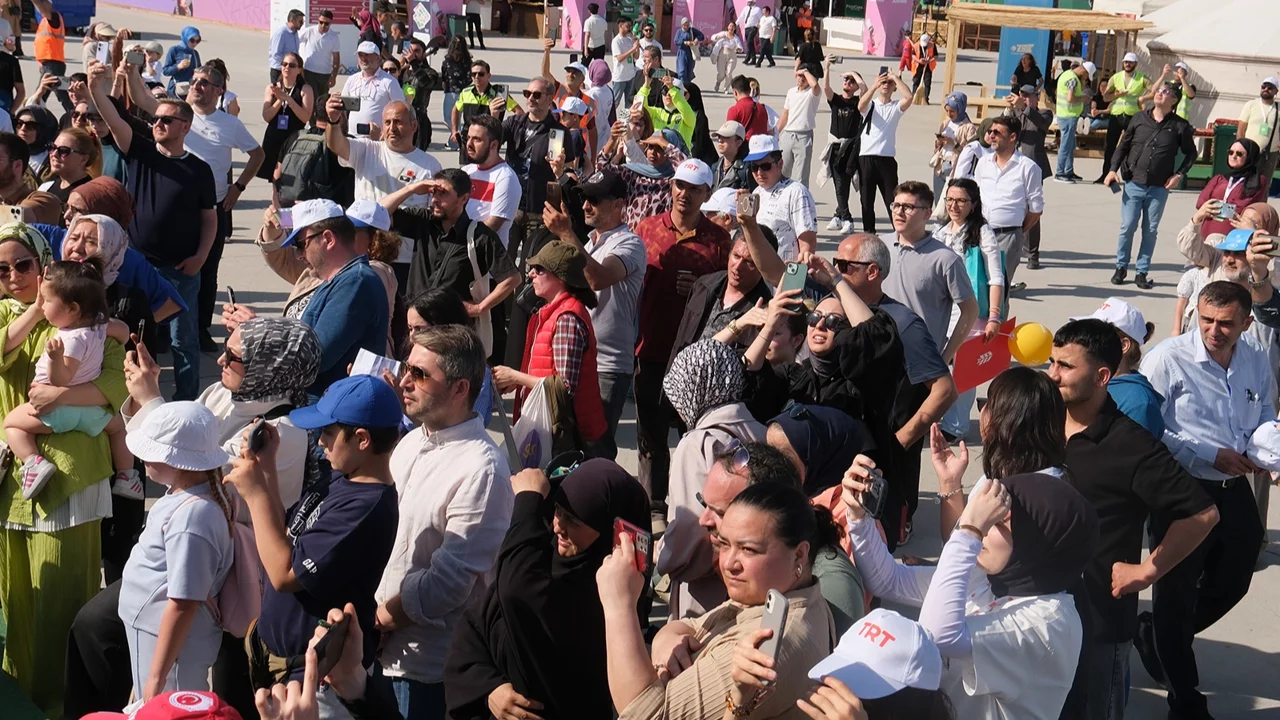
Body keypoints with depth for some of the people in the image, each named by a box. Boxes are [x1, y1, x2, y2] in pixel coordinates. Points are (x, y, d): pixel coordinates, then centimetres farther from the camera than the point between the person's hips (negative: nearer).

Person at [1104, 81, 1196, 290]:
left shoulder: (1180, 126, -1)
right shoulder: (1139, 118, 3)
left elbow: (1190, 153, 9)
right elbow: (1124, 145, 10)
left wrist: (1179, 174, -2)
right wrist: (1113, 169, 0)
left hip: (1159, 188, -1)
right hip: (1134, 184, 1)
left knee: (1150, 231, 5)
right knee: (1127, 227, 1)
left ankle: (1142, 272, 14)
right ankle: (1121, 267, 16)